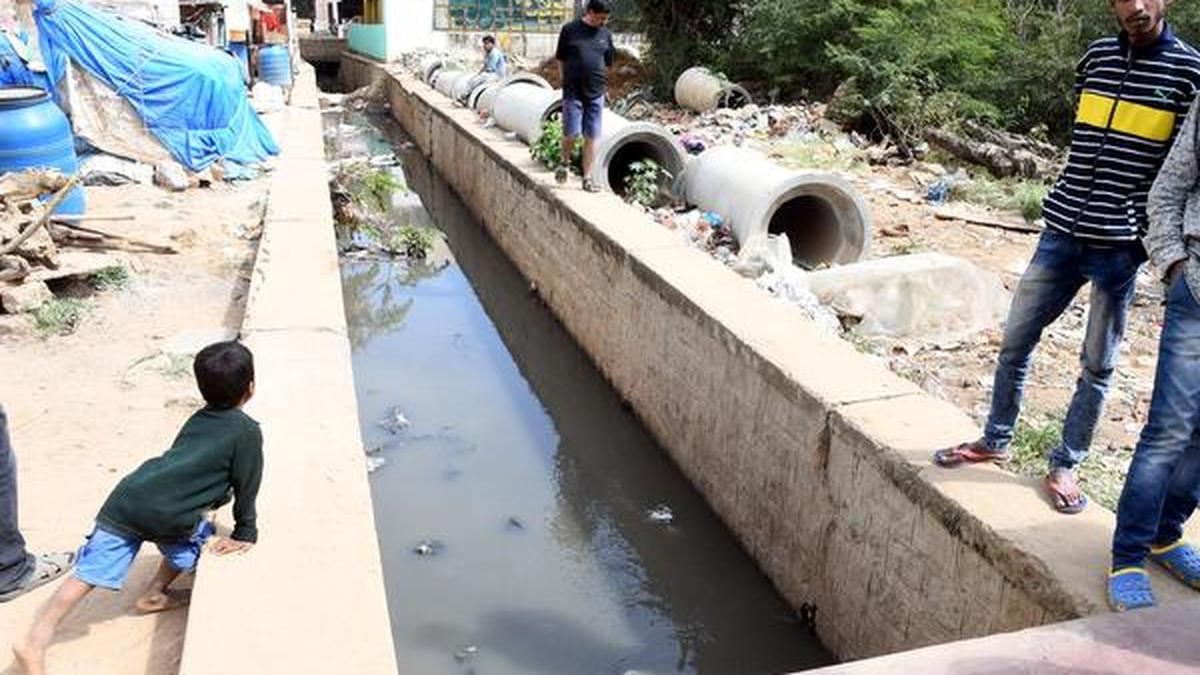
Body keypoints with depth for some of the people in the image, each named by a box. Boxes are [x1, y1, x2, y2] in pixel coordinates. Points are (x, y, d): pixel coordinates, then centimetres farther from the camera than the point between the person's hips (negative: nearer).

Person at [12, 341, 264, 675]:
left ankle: (35, 641, -2)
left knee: (91, 571, 3)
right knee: (195, 539, 26)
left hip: (126, 498, 6)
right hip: (168, 518, -6)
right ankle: (155, 594, 33)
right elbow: (246, 488, 2)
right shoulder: (248, 431, -1)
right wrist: (245, 533, 13)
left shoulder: (198, 419, 21)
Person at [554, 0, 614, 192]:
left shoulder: (606, 34, 6)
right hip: (573, 92, -3)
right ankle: (565, 162, 23)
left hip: (596, 93, 3)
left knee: (591, 137, 3)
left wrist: (599, 82, 11)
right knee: (571, 134, -7)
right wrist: (569, 79, 5)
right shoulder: (570, 30, -3)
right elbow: (561, 59, 5)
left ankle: (587, 178, 11)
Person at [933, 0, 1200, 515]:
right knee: (1015, 341, 8)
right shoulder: (1097, 56, 7)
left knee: (1097, 364, 6)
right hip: (1062, 232, 4)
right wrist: (1074, 204, 11)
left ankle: (1064, 466, 20)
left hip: (1119, 245, -4)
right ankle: (996, 440, 25)